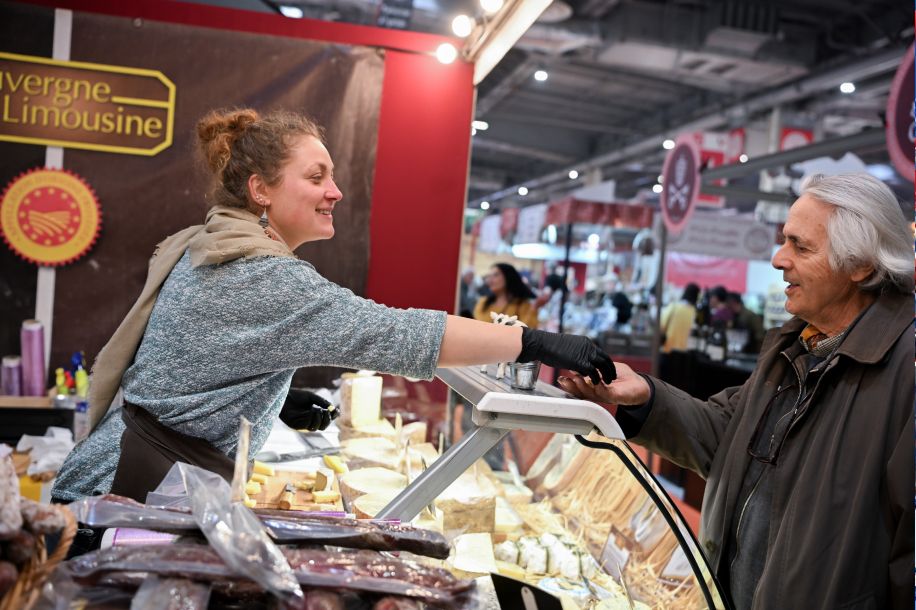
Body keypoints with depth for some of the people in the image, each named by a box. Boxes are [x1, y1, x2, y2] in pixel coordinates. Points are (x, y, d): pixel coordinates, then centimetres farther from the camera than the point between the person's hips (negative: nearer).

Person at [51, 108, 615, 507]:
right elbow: (393, 334, -32)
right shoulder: (263, 279, -23)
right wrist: (536, 343, -31)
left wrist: (282, 402, 11)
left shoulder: (204, 249, 9)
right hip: (146, 491, -10)